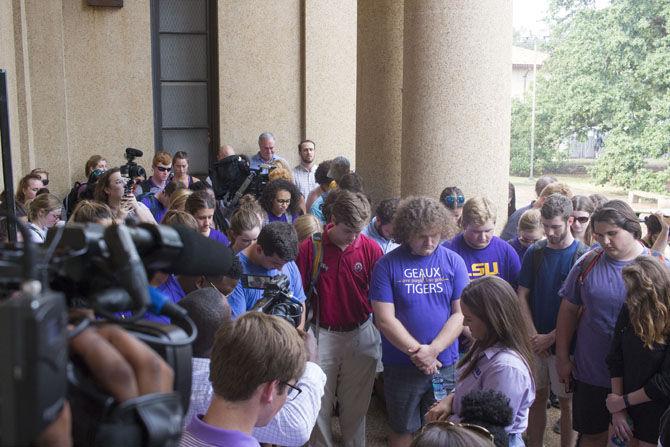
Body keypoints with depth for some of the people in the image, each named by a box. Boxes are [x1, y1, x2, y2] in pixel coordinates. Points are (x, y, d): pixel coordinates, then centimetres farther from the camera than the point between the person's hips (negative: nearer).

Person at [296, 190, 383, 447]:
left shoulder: (371, 249, -7)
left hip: (360, 336, 1)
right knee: (320, 404, 9)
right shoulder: (310, 248, -9)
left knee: (355, 405, 13)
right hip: (321, 336, 0)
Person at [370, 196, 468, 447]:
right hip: (401, 367, -1)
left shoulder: (453, 262, -1)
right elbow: (385, 320, -11)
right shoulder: (387, 265, -7)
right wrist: (416, 351, -16)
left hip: (445, 365, 1)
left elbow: (461, 313, -4)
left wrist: (433, 350, -15)